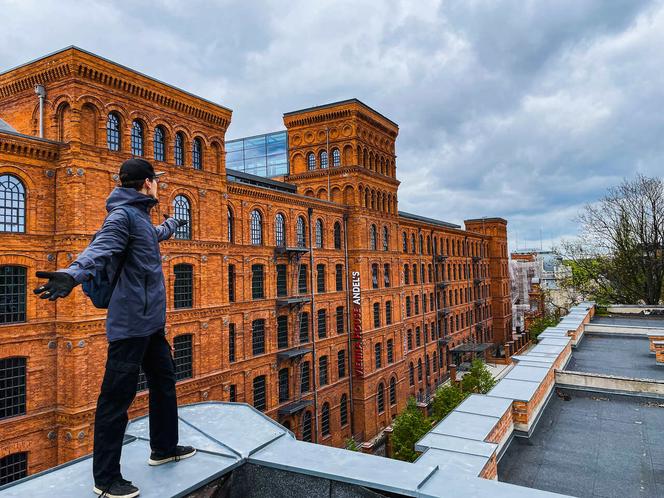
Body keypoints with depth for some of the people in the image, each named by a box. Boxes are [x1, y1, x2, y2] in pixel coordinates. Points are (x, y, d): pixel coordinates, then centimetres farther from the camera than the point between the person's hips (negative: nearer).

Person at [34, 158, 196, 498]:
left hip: (150, 322, 10)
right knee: (117, 397, 0)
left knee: (164, 383, 19)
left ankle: (164, 448, 36)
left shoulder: (141, 216, 16)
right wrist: (72, 274, -50)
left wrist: (172, 224, 59)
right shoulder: (123, 215, -14)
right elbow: (100, 249, -31)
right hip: (131, 323, -10)